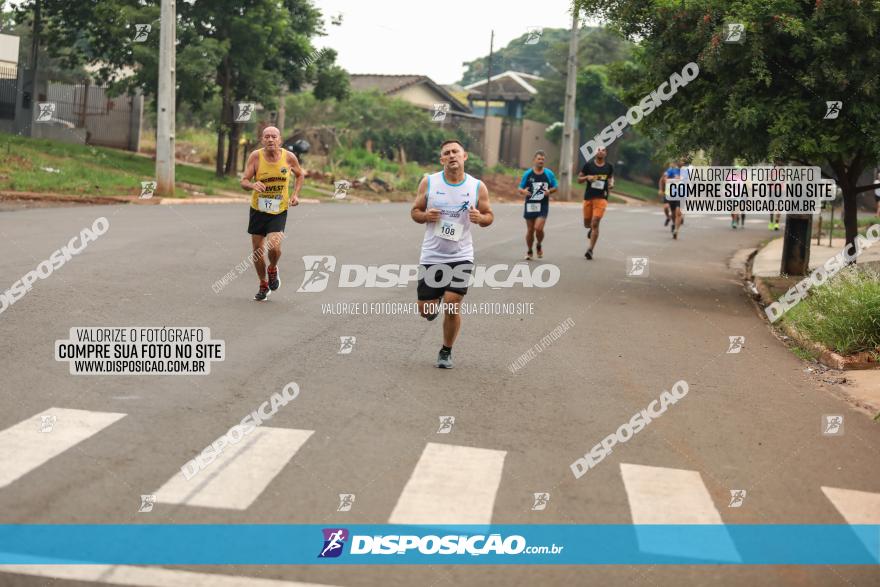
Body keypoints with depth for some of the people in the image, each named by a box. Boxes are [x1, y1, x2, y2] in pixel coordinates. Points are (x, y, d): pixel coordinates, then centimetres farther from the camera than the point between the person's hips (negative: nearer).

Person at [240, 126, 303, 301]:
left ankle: (273, 270, 15)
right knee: (257, 251, 7)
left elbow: (300, 175, 11)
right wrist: (253, 185, -34)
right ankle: (263, 285, 30)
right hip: (258, 209, 1)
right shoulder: (256, 156, -11)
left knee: (274, 247, -20)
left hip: (279, 211, -1)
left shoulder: (289, 157, -8)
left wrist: (295, 194, -3)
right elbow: (244, 181, -11)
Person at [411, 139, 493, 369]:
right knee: (425, 311, 4)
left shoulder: (477, 187, -2)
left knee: (452, 307, -10)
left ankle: (446, 351, 14)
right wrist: (425, 216, -17)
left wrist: (480, 218, -15)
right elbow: (414, 211, 6)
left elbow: (489, 216, 8)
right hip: (431, 255, 1)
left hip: (461, 256, -1)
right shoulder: (429, 182, -3)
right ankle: (435, 300, 42)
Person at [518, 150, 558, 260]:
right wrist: (523, 191, -18)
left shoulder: (549, 174, 3)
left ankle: (539, 246, 13)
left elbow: (555, 187, 10)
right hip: (530, 205, 1)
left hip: (543, 206, -1)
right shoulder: (527, 174, 2)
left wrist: (549, 191, -12)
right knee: (530, 230, 6)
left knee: (538, 228, -16)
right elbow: (520, 188, 5)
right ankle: (529, 252, 24)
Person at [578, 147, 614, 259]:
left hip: (601, 198, -1)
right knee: (587, 224, 11)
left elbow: (611, 177, 24)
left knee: (595, 223, -13)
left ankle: (590, 250, -10)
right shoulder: (588, 165, 3)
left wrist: (611, 183, 1)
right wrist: (587, 177, -13)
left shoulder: (609, 166, 6)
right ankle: (591, 229, 50)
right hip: (588, 197, 1)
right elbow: (579, 179, 8)